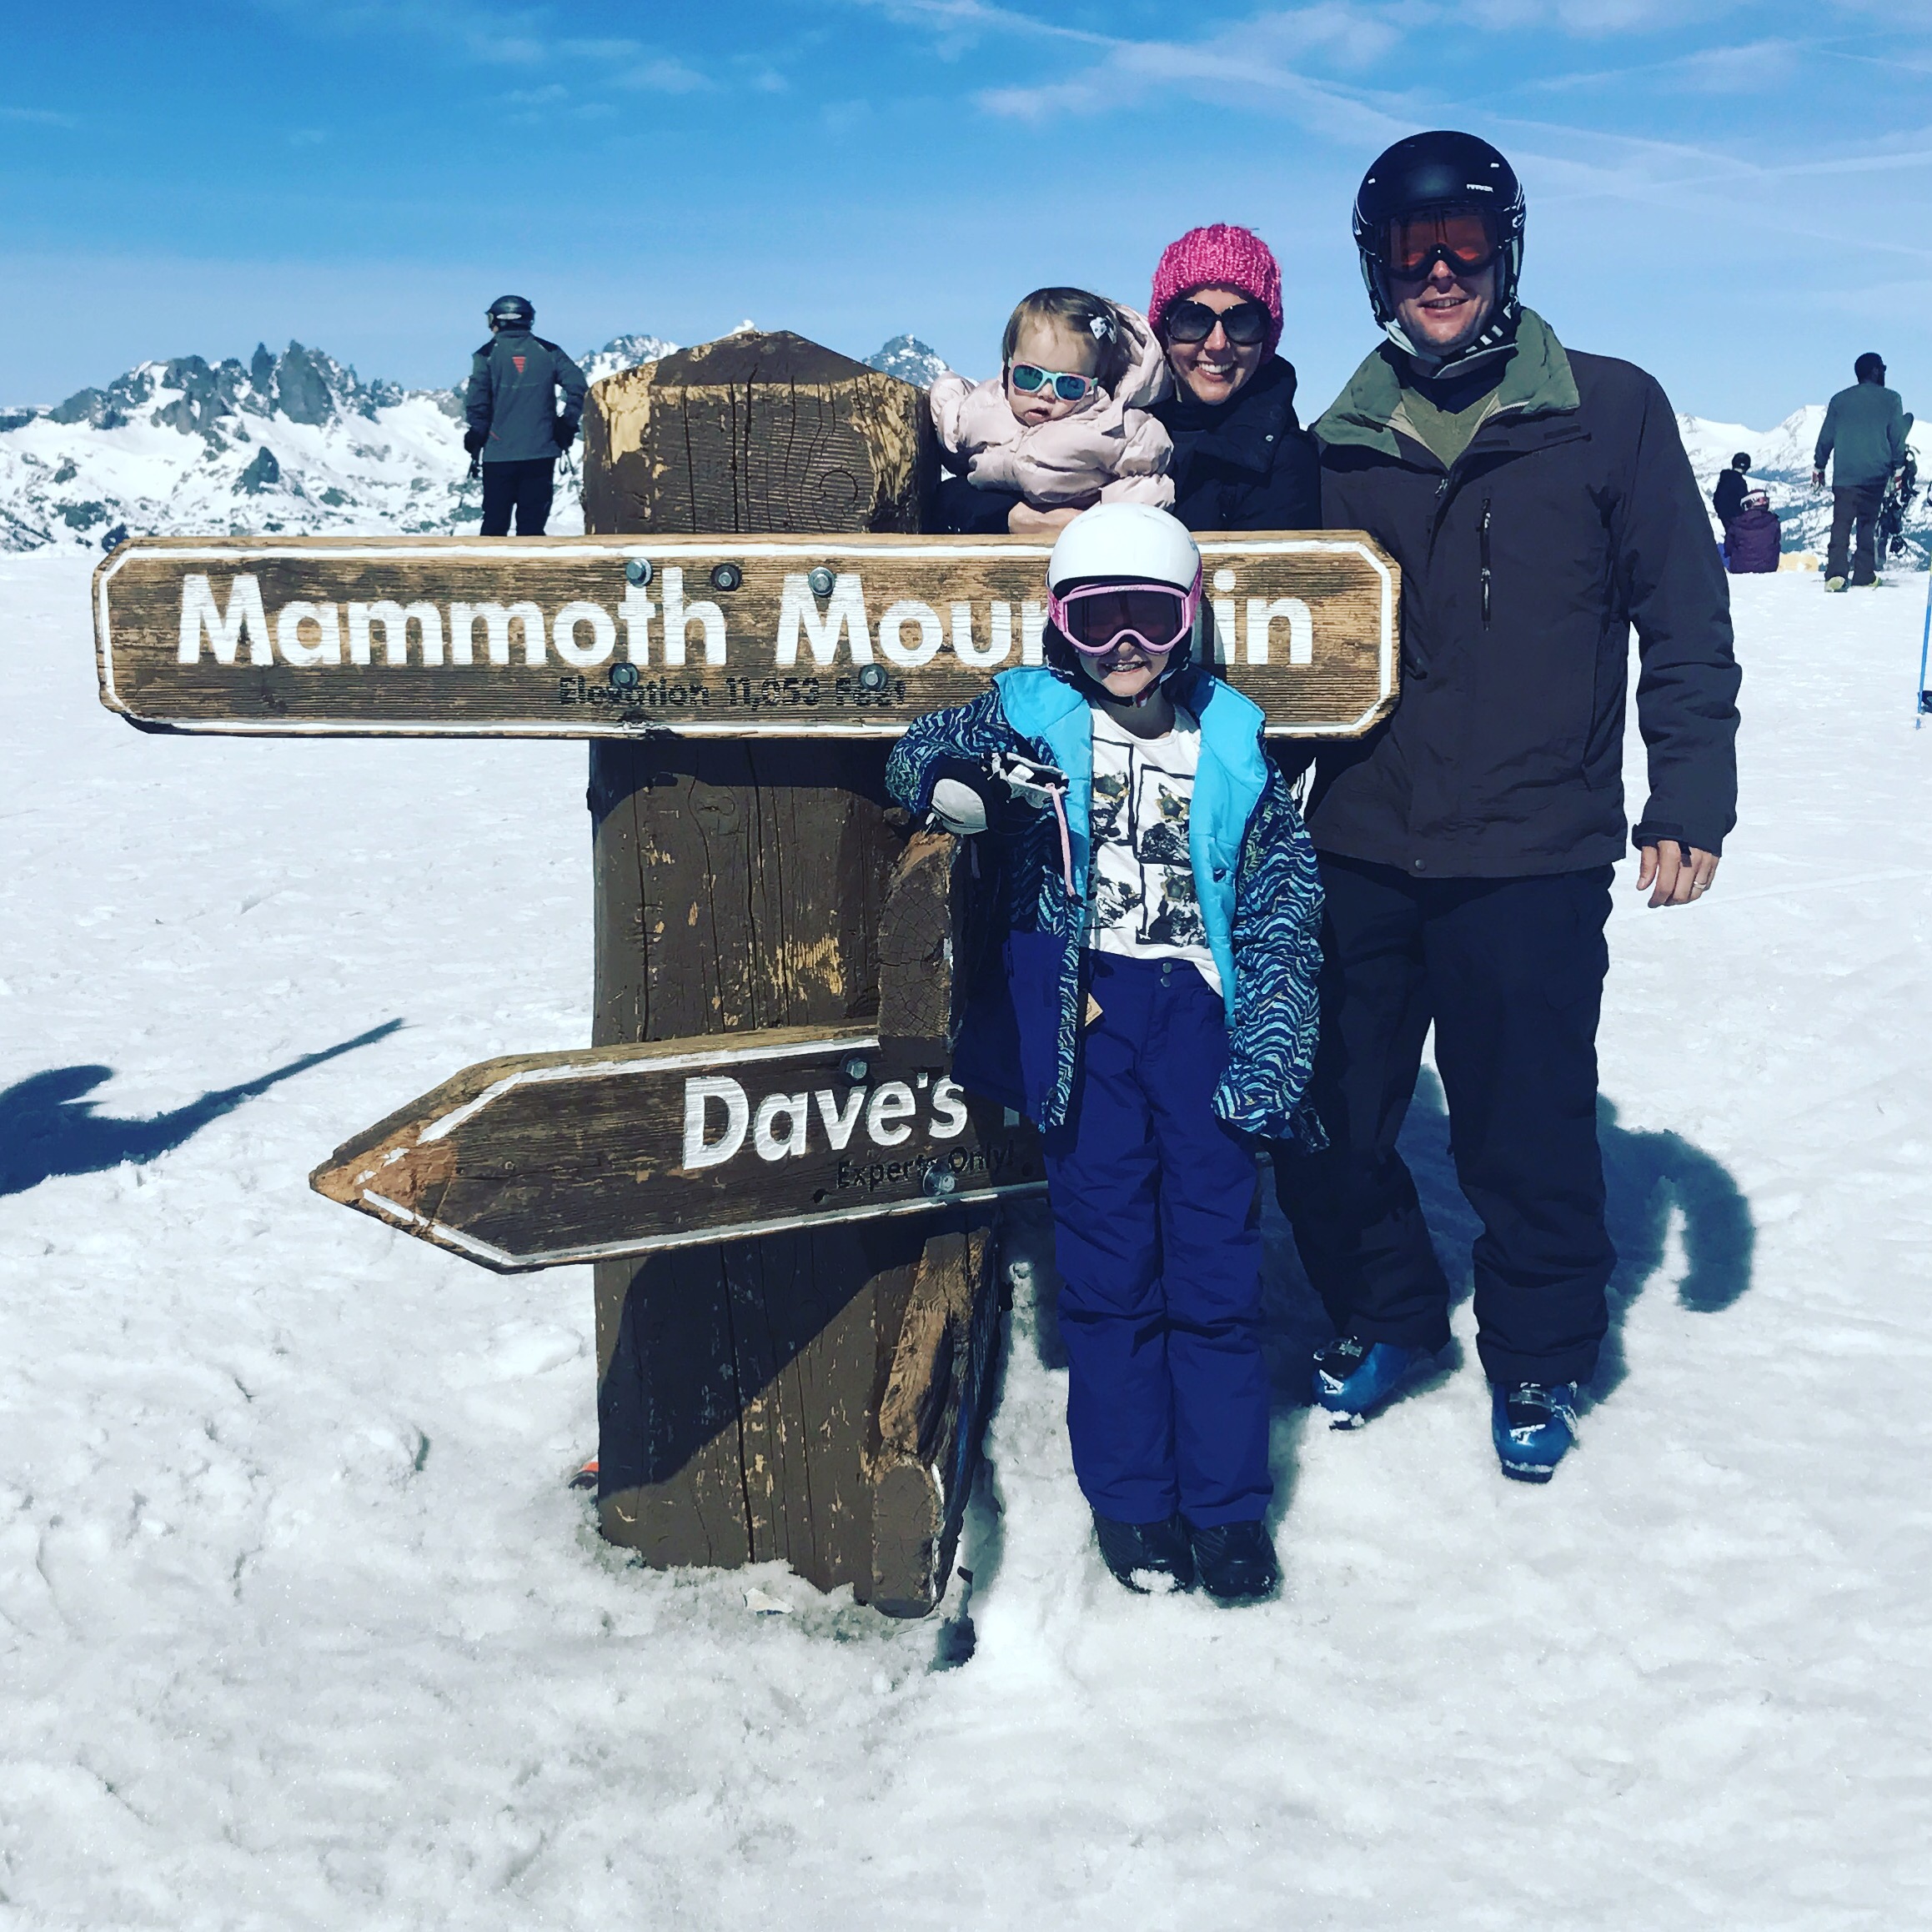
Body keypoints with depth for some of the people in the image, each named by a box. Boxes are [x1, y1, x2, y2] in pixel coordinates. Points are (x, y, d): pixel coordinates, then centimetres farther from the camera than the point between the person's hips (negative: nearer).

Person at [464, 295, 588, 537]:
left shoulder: (487, 355, 0)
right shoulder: (548, 352, 5)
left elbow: (477, 402, -7)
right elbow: (579, 387, -3)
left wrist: (476, 442, 2)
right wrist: (567, 426, 4)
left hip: (499, 454, -1)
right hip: (541, 453, 1)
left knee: (495, 522, 7)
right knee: (533, 524, 5)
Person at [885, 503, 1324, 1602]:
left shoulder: (1233, 743, 9)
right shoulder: (1034, 716, 7)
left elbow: (1285, 907, 10)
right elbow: (920, 755, 4)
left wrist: (1273, 1050, 0)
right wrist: (966, 777, -21)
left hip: (1197, 1005, 1)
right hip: (1079, 1008, -1)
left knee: (1215, 1256, -1)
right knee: (1109, 1255, 0)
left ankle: (1228, 1501, 13)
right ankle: (1131, 1494, 14)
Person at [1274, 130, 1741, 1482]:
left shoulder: (1611, 411, -1)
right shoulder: (1341, 443, 8)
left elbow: (1686, 622, -1)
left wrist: (1689, 798, -7)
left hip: (1534, 860, -3)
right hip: (1359, 850, 4)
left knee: (1525, 1137, 2)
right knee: (1330, 1124, 10)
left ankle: (1540, 1359, 26)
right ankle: (1386, 1312, 35)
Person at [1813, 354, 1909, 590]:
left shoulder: (1839, 400, 9)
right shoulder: (1891, 399, 3)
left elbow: (1826, 437, 11)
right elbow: (1898, 438, 3)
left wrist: (1818, 466, 19)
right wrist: (1898, 468, 10)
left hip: (1844, 474, 1)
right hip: (1876, 475, -1)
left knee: (1841, 524, -4)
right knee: (1868, 525, 7)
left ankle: (1835, 573, -21)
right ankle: (1863, 576, 3)